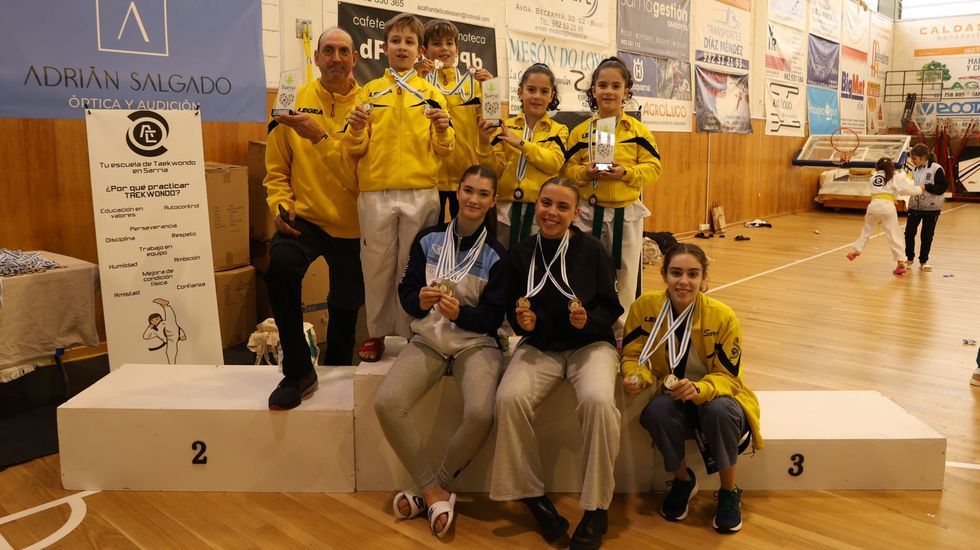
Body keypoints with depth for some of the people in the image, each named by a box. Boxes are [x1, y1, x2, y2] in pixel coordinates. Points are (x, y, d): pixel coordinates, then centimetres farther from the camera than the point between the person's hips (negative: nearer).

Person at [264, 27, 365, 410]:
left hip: (351, 224, 1)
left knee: (345, 308, 12)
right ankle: (298, 371, -11)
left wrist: (320, 136, -25)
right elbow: (277, 168, 5)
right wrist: (281, 204, -10)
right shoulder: (295, 102, 0)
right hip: (305, 217, 0)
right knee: (280, 265, -30)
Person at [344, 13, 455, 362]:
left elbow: (443, 151, 5)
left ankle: (411, 332, 17)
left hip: (420, 194, 0)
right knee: (377, 266, 5)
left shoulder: (432, 94, 10)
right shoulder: (369, 92, 10)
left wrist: (443, 130, -14)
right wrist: (356, 129, -12)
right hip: (375, 194, 1)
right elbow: (356, 150, 8)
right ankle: (377, 332, 19)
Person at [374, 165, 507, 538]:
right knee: (386, 403, -23)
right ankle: (434, 492, -6)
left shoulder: (496, 255, -1)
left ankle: (434, 487, -1)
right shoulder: (428, 239, 4)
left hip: (475, 343, -2)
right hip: (428, 339, 2)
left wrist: (460, 312, -23)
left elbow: (494, 317, -4)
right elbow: (405, 291, 4)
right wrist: (420, 300, -19)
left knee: (480, 413, -30)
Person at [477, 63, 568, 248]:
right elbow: (496, 170, 2)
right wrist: (484, 144, -14)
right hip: (507, 207, 1)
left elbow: (555, 163, -13)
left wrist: (520, 143, -19)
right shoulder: (505, 127, 6)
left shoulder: (558, 130, 4)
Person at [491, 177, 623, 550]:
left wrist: (588, 320, -21)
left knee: (598, 400, -33)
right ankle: (531, 494, -4)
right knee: (509, 398, -28)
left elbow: (611, 309, -1)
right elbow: (512, 311, 7)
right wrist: (522, 321, -15)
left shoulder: (591, 250, -6)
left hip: (590, 343, -1)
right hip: (539, 346, 2)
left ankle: (596, 508, -13)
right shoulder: (520, 254, 0)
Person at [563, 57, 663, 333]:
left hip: (626, 213, 0)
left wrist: (625, 172, -18)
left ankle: (622, 331, 23)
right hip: (589, 212, 1)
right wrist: (585, 173, -17)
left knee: (626, 276, 8)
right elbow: (569, 168, 3)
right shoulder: (580, 131, 2)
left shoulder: (638, 130, 0)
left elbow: (654, 167, -3)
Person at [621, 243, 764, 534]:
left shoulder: (723, 316, -18)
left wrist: (698, 389, -36)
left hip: (715, 397, -1)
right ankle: (683, 479, 1)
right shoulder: (644, 306, -13)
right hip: (673, 399, 2)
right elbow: (632, 355, -4)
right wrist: (635, 377, -28)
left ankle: (729, 493, -6)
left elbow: (727, 377, -14)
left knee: (719, 410, -36)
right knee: (656, 411, -33)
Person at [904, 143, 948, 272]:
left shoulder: (936, 168, -13)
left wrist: (926, 187, -24)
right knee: (909, 232, 1)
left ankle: (923, 261, 19)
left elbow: (942, 188, -15)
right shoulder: (915, 170, 6)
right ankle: (909, 258, 20)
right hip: (915, 206, 5)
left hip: (931, 208, -4)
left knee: (927, 236, 5)